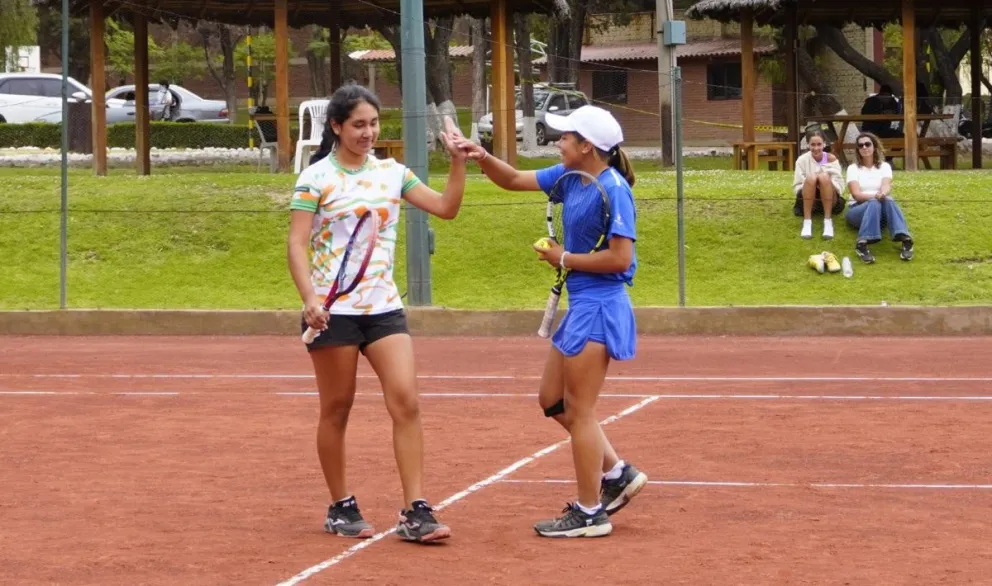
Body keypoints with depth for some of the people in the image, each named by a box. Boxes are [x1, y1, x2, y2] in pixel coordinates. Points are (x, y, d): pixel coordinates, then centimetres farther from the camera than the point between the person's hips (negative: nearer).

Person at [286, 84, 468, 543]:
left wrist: (458, 163, -4)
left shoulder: (391, 173, 9)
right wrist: (309, 298, -23)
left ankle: (415, 513, -8)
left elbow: (446, 207, 10)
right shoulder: (317, 178, -4)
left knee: (406, 401, -9)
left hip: (383, 307, 4)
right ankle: (341, 507, 20)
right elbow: (296, 244, -9)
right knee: (337, 408, 6)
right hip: (333, 310, -3)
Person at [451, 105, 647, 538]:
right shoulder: (570, 177, 7)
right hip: (581, 304, 10)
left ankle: (590, 512, 7)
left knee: (579, 409, -2)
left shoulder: (612, 189, -18)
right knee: (552, 401, 17)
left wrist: (565, 259, -14)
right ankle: (616, 474, 24)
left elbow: (620, 258, -23)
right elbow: (514, 181, 17)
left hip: (599, 307, -10)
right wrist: (482, 158, -1)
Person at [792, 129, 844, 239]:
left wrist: (826, 185, -23)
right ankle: (807, 221, -33)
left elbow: (840, 186, -4)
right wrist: (810, 186, -20)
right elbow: (796, 187, -1)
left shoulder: (831, 159, -1)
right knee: (811, 178, -31)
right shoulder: (802, 160, -1)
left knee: (824, 176, -30)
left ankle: (828, 221, -32)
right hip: (808, 201, 0)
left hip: (830, 201, 0)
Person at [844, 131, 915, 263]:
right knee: (874, 203, -38)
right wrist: (875, 196, -30)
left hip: (881, 212, 2)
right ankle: (862, 244, -61)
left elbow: (887, 187, -10)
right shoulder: (853, 168, 5)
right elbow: (856, 194, -10)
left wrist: (882, 194, -36)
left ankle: (905, 240, -56)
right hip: (859, 209, -2)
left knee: (888, 200, -35)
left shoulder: (884, 166, 10)